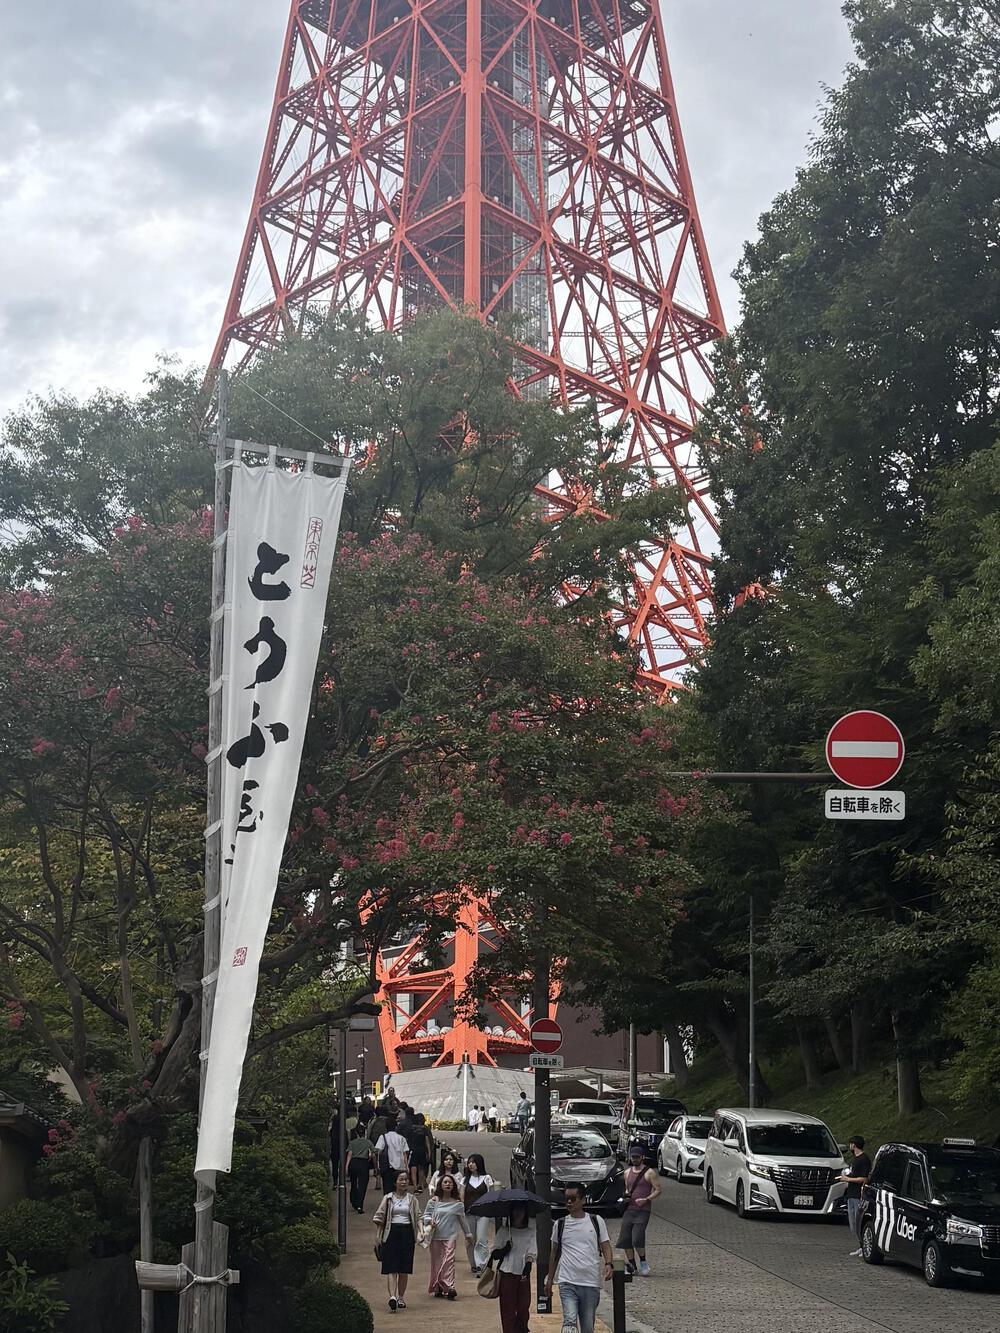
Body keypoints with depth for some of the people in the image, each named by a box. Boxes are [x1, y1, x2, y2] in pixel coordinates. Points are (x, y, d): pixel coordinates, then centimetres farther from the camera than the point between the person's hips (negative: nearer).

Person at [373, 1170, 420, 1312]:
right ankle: (392, 1297, -22)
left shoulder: (412, 1199, 11)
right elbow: (379, 1217, 6)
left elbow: (418, 1217, 8)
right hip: (391, 1233, -2)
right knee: (391, 1268, -11)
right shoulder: (388, 1198, 5)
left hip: (407, 1233, 2)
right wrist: (378, 1236, 0)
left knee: (404, 1269, 5)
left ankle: (401, 1298, 16)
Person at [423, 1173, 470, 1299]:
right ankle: (437, 1288, 16)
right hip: (436, 1236, 1)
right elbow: (426, 1215, 9)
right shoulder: (434, 1201, 2)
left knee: (449, 1260, -14)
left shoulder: (458, 1203, 4)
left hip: (450, 1236, -1)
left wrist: (467, 1234, 22)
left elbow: (462, 1220, 15)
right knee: (436, 1261, 4)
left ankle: (449, 1288, -19)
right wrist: (430, 1221, -12)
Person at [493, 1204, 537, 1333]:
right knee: (508, 1308, -2)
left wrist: (527, 1269, -20)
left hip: (523, 1275, 1)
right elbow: (494, 1254, 2)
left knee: (524, 1308, 4)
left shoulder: (530, 1232, 7)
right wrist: (505, 1249, -17)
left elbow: (532, 1253, -3)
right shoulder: (503, 1231, 4)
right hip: (507, 1274, -1)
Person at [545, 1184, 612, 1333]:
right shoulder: (560, 1224, 8)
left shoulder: (596, 1221, 6)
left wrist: (608, 1264, -15)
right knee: (570, 1320, -21)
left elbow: (605, 1246, 5)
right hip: (567, 1282, -1)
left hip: (591, 1283, 1)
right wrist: (550, 1279, 17)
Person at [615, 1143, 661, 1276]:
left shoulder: (649, 1173, -3)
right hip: (629, 1209, 6)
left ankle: (643, 1262, 8)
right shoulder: (628, 1173, 15)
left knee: (637, 1239, -15)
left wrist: (646, 1199, -15)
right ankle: (632, 1266, 13)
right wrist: (626, 1196, 5)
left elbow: (658, 1190, -4)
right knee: (625, 1239, 1)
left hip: (643, 1210, -6)